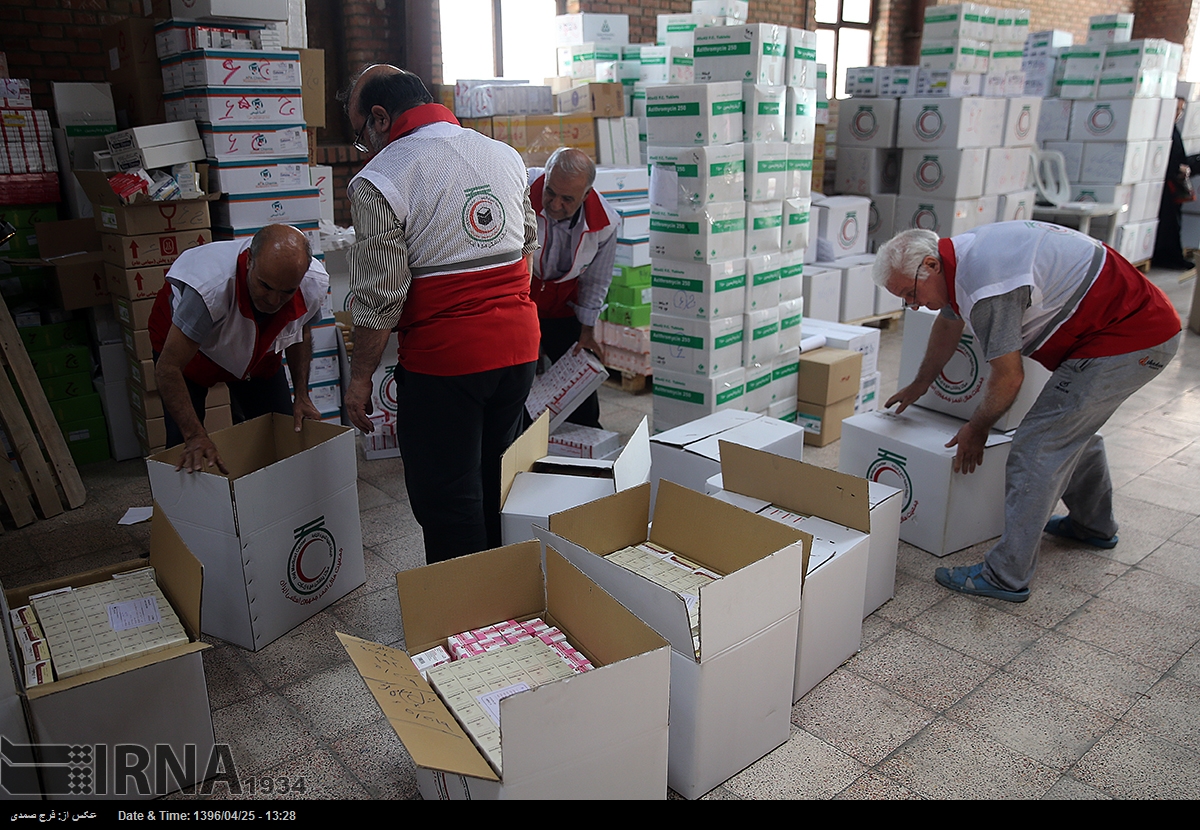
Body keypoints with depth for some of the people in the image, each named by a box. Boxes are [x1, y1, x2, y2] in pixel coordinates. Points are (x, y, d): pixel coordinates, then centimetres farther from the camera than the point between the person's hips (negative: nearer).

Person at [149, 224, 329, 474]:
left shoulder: (314, 283, -30)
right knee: (185, 445, -11)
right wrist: (195, 437, -46)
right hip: (182, 341, -3)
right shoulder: (210, 287, -45)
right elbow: (168, 368, -38)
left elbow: (301, 332, -5)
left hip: (258, 351, 4)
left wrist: (302, 396, -12)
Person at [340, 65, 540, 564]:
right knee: (496, 486, 20)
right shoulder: (505, 156, 9)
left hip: (443, 358, -7)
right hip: (520, 346, 7)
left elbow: (380, 297, -13)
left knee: (447, 504, 6)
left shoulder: (379, 181, -11)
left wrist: (360, 377, -3)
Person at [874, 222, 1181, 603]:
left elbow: (1008, 377, -19)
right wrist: (918, 385, 34)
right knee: (1074, 427, 27)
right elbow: (948, 323, 21)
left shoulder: (985, 283, -28)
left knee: (1039, 446, -12)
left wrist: (977, 428, -1)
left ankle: (1007, 576, -6)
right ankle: (1094, 525, 49)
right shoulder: (960, 256, 3)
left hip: (1129, 340, -11)